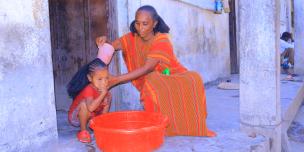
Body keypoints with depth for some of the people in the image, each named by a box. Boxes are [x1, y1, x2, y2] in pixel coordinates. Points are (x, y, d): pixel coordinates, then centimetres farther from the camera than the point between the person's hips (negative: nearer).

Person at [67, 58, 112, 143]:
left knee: (108, 96, -3)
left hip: (92, 116, 7)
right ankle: (83, 131, -18)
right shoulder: (89, 89, -31)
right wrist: (102, 94, -46)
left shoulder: (103, 89, -10)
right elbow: (91, 108, -47)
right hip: (76, 117, -7)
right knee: (84, 103, -38)